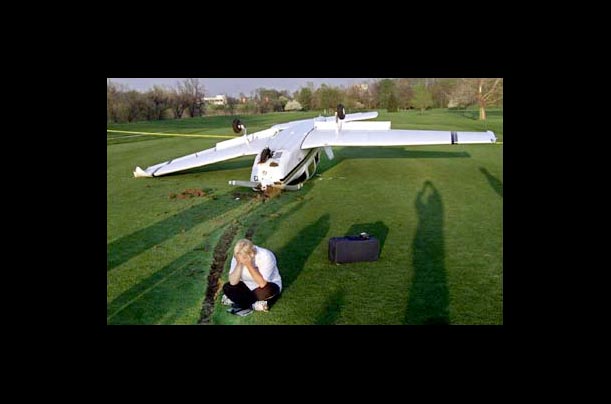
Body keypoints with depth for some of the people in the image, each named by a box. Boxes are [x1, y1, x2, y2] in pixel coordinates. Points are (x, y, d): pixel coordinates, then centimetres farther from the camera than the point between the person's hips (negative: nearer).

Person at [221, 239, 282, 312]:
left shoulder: (266, 257, -29)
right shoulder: (237, 257, -16)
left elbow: (262, 284, -34)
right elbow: (233, 282, -21)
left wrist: (249, 266, -39)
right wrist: (239, 264, -32)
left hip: (269, 285, -4)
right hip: (248, 286, 4)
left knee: (265, 290, -37)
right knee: (227, 288, -18)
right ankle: (254, 305, -16)